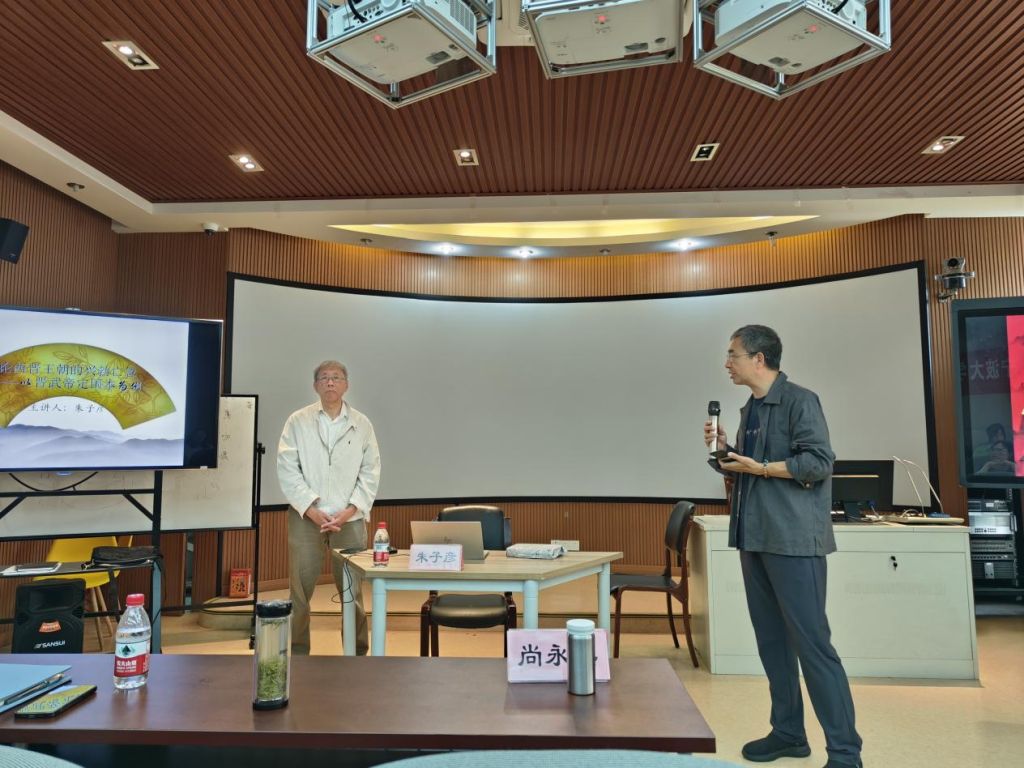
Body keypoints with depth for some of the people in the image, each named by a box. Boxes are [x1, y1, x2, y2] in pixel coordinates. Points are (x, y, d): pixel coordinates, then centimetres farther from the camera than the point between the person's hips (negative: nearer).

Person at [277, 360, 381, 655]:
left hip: (349, 518, 1)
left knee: (352, 590, 4)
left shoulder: (362, 424, 7)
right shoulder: (298, 421, 4)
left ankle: (358, 652, 16)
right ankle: (297, 652, 15)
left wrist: (349, 511, -7)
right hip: (306, 516, 0)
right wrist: (312, 510, -9)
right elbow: (287, 469, -1)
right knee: (300, 589, 2)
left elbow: (370, 473, 4)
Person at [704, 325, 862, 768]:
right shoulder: (750, 409, 16)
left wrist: (760, 467, -16)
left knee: (811, 643, -4)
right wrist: (724, 453, 4)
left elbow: (820, 463, -17)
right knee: (771, 641, 13)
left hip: (794, 540, -8)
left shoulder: (799, 400, -8)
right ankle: (788, 732, 25)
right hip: (755, 539, 8)